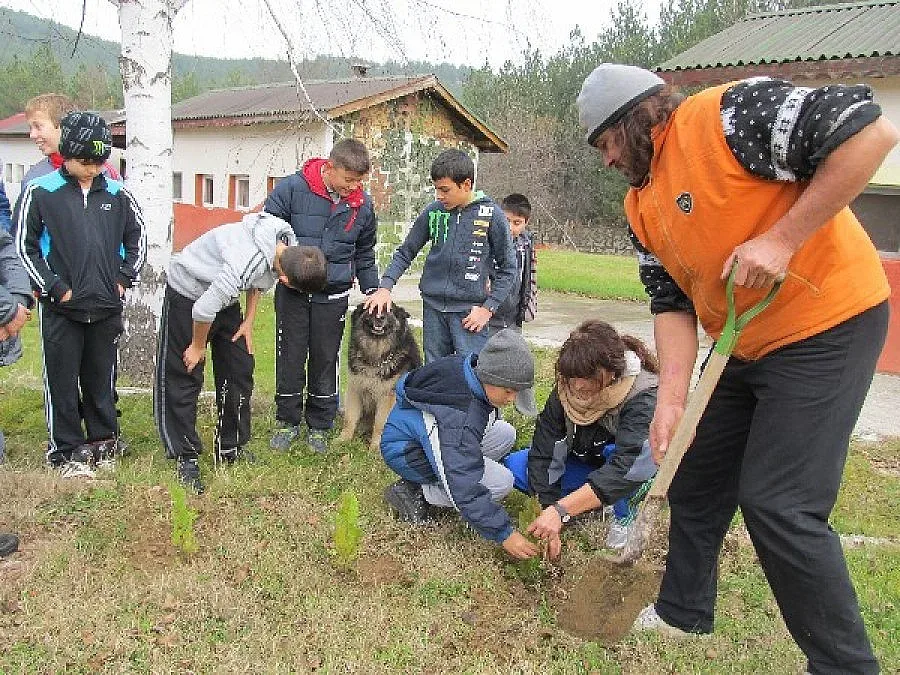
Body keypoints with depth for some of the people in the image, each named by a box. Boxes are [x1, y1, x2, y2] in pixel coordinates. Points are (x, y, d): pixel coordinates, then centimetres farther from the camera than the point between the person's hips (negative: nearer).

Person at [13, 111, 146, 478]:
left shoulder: (117, 194, 5)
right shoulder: (40, 192, -4)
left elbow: (138, 238, 17)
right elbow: (23, 246, -3)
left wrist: (124, 279, 7)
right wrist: (55, 288, -8)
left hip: (107, 307, 3)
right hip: (61, 308, -3)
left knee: (102, 379, 12)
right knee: (62, 380, 4)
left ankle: (102, 441, 25)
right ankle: (66, 451, 15)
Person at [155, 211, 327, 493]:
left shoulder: (286, 241, -17)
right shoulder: (247, 262, -42)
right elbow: (204, 309, -32)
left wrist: (249, 320, 2)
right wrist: (198, 346, -14)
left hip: (225, 296, 8)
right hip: (188, 294, -8)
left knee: (239, 371, 6)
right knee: (183, 377, -5)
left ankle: (230, 449, 18)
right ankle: (185, 457, 5)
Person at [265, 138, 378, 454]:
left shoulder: (362, 203, 0)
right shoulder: (292, 188, -12)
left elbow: (365, 253, 13)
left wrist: (372, 291, 10)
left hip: (333, 295, 2)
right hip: (292, 291, -2)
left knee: (326, 360, 9)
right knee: (290, 357, 7)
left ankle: (319, 426, 24)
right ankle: (287, 422, 24)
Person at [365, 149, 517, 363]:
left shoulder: (491, 215, -6)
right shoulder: (433, 211, 3)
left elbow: (508, 269, 0)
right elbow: (405, 252, 11)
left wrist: (488, 308, -7)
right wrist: (385, 287, -2)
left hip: (470, 311, -4)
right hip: (433, 307, 4)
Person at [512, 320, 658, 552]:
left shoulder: (645, 397, -34)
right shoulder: (565, 389, -21)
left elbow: (626, 466, -45)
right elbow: (544, 453, -21)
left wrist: (560, 510, -51)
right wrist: (549, 511, -29)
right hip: (586, 467, 4)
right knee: (515, 466, -16)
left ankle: (624, 518, -11)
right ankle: (591, 501, 1)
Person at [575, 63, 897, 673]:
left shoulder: (725, 115, -18)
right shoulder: (642, 207, 7)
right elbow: (672, 303, 4)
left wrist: (782, 239, -26)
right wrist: (672, 400, -8)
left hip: (827, 325, -9)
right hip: (745, 348, 9)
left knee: (778, 503, -10)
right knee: (696, 478, 15)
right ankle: (682, 613, 36)